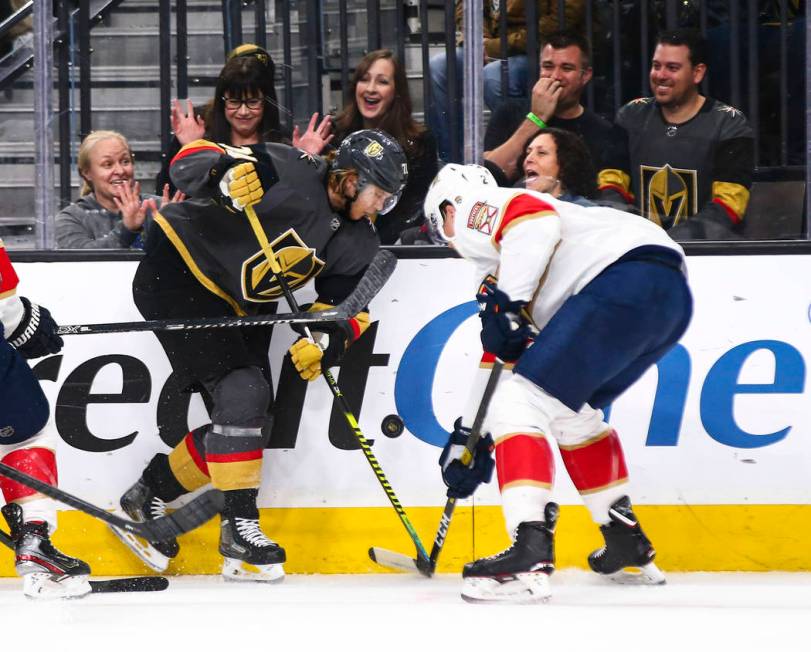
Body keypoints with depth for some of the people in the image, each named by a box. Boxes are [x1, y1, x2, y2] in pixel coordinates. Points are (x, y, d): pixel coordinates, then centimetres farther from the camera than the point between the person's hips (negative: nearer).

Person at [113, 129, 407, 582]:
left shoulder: (358, 242, 0)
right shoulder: (290, 172, -23)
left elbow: (348, 306, -1)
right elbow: (190, 160, -24)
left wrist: (328, 340, -22)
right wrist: (225, 175, -46)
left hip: (237, 309, 9)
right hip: (177, 275, -9)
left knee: (252, 421, 5)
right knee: (243, 392, -21)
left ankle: (149, 499, 22)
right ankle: (240, 529, -16)